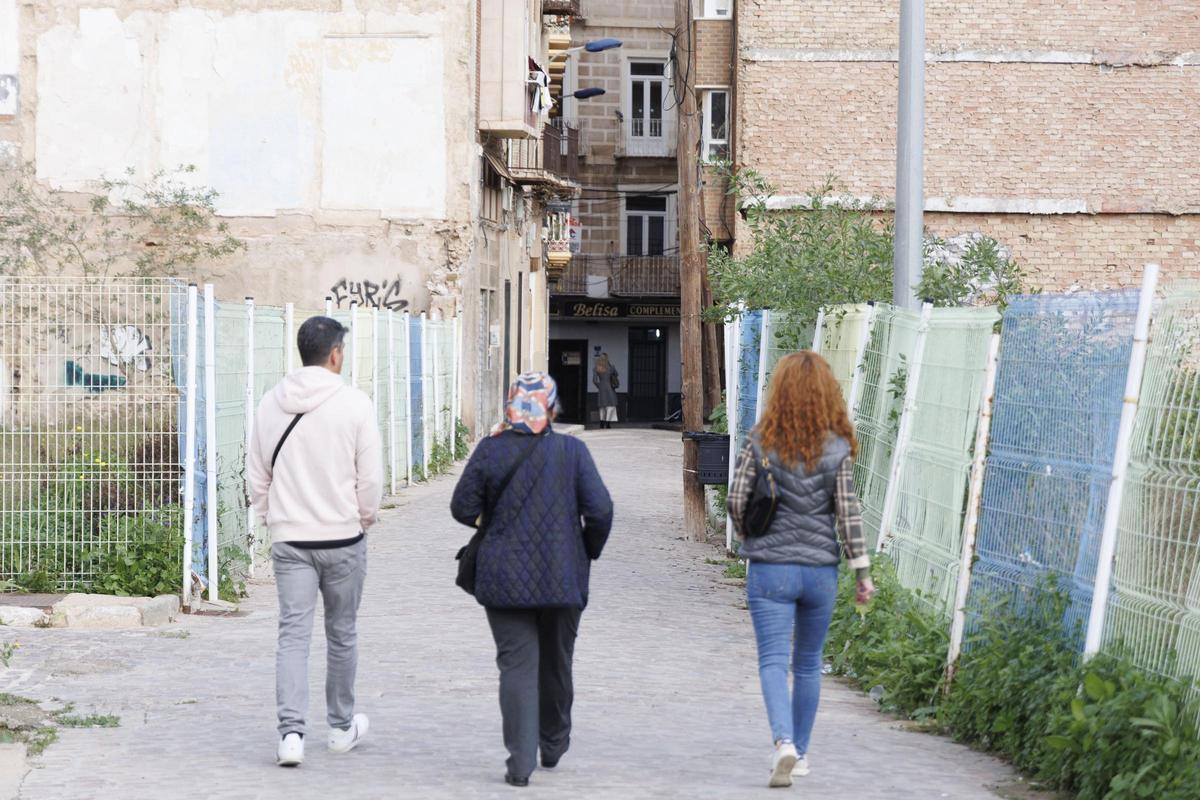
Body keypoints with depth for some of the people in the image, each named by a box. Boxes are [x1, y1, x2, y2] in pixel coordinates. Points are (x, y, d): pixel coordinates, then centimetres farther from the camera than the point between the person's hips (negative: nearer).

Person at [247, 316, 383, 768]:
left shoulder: (272, 404, 2)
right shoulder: (355, 405, -10)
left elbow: (257, 476, 8)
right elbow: (371, 479, -8)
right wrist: (365, 519, 9)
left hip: (289, 539, 2)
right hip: (343, 537, -2)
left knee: (293, 633, 0)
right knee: (342, 633, 13)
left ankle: (291, 731, -13)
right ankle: (343, 727, 26)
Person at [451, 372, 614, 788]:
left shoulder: (490, 451, -6)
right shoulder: (573, 451, -6)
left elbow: (463, 509, -2)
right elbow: (600, 511, -9)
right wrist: (588, 552, 9)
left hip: (504, 580, -1)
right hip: (563, 580, 1)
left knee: (517, 666, 0)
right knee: (556, 664, 18)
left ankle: (520, 761, -11)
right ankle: (553, 747, 34)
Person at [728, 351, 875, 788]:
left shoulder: (761, 442, -6)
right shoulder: (837, 449, -4)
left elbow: (736, 501, -5)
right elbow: (848, 514, -5)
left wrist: (751, 540, 14)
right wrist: (862, 572, 0)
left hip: (770, 568, -2)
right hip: (820, 569, 2)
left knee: (773, 661, -3)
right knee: (808, 664, 16)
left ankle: (784, 743, -25)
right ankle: (800, 753, 24)